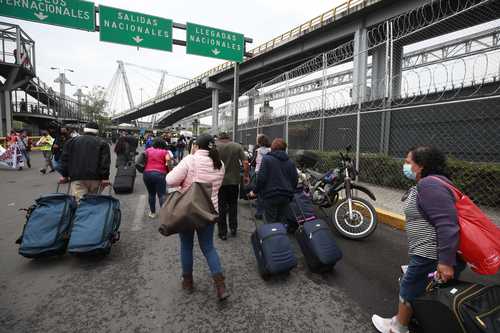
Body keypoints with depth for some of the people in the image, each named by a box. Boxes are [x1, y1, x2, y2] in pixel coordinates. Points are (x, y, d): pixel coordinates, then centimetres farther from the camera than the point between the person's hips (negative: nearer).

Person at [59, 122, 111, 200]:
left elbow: (65, 158, 15)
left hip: (77, 177, 1)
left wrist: (65, 175, 19)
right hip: (95, 177, -1)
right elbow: (105, 161, -2)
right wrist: (105, 178, -3)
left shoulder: (72, 141, 16)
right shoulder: (102, 143, 8)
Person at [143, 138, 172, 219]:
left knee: (151, 194, 19)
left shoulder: (148, 150, 15)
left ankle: (152, 212, 29)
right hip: (160, 174, -3)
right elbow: (168, 159, -13)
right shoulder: (165, 151, 5)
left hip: (147, 173, 4)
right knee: (162, 195, -1)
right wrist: (168, 167, 1)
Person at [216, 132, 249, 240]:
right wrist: (246, 176, 5)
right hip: (234, 180, 2)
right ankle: (233, 228, 23)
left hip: (219, 181, -1)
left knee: (221, 207, 9)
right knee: (233, 205, 19)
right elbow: (245, 162, -6)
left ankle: (222, 233, 16)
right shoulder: (237, 146, 0)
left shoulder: (215, 146, -4)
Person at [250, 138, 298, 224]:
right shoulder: (290, 162, 10)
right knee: (283, 222, 13)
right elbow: (295, 180, 11)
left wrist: (255, 191, 1)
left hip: (271, 195, -5)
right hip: (286, 197, 5)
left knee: (271, 223, 2)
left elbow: (261, 178, -11)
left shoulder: (266, 159, -5)